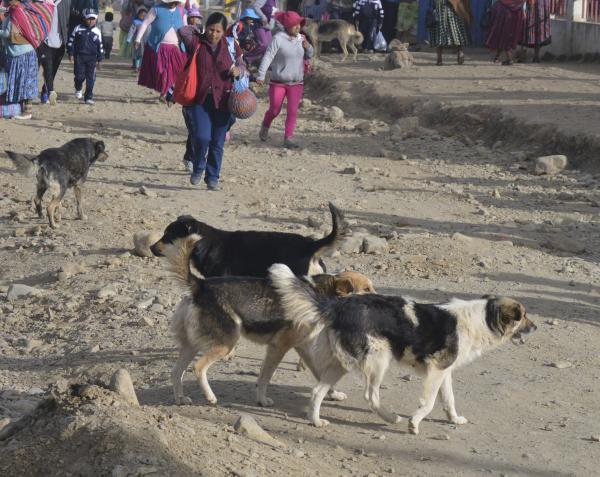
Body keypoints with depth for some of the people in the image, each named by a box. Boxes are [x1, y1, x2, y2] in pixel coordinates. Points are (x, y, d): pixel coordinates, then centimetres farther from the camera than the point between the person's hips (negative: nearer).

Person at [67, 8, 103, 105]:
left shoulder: (97, 32, 7)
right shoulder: (78, 29, 2)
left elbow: (100, 46, 12)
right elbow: (71, 41, 6)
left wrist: (99, 59, 10)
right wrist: (71, 53, 0)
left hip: (92, 58, 1)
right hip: (79, 56, -1)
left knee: (90, 78, -2)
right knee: (80, 76, -7)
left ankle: (89, 97, 5)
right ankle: (78, 89, 24)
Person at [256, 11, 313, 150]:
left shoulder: (301, 39, 3)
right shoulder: (278, 39, -14)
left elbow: (308, 56, 15)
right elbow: (268, 57, -19)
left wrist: (308, 47, -7)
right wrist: (261, 76, -26)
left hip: (296, 83, 4)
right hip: (278, 83, -3)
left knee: (293, 111, -5)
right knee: (274, 110, 8)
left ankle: (288, 138, 1)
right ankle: (265, 127, 37)